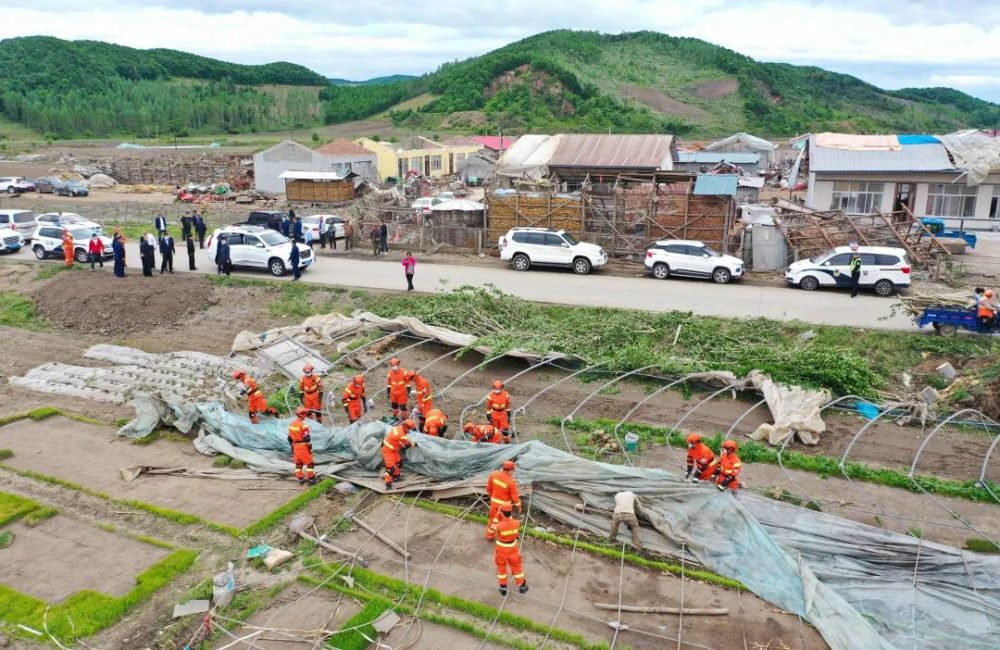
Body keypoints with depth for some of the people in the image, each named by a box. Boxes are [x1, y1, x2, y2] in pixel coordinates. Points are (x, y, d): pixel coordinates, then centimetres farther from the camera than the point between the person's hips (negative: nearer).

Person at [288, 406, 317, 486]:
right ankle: (311, 479, 7)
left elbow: (290, 438, 11)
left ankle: (300, 479, 21)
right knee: (309, 463, 4)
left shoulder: (291, 424, 4)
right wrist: (310, 448, -10)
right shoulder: (303, 425, -20)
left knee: (298, 463, 16)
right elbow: (307, 438, -20)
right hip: (303, 447, -7)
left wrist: (292, 446, 21)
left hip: (295, 447, 7)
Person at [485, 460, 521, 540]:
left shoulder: (494, 474, -18)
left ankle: (489, 535, 44)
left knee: (492, 517, 26)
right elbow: (515, 496, -20)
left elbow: (488, 487, -4)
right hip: (504, 504, -5)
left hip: (494, 501, 5)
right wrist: (519, 506, -1)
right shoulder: (511, 482, -31)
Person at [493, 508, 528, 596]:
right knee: (516, 565, 23)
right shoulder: (516, 523, -26)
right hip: (512, 547, 2)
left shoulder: (499, 526, -33)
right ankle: (522, 586, 38)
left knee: (501, 567, 22)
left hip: (501, 548, -2)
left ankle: (503, 588, 34)